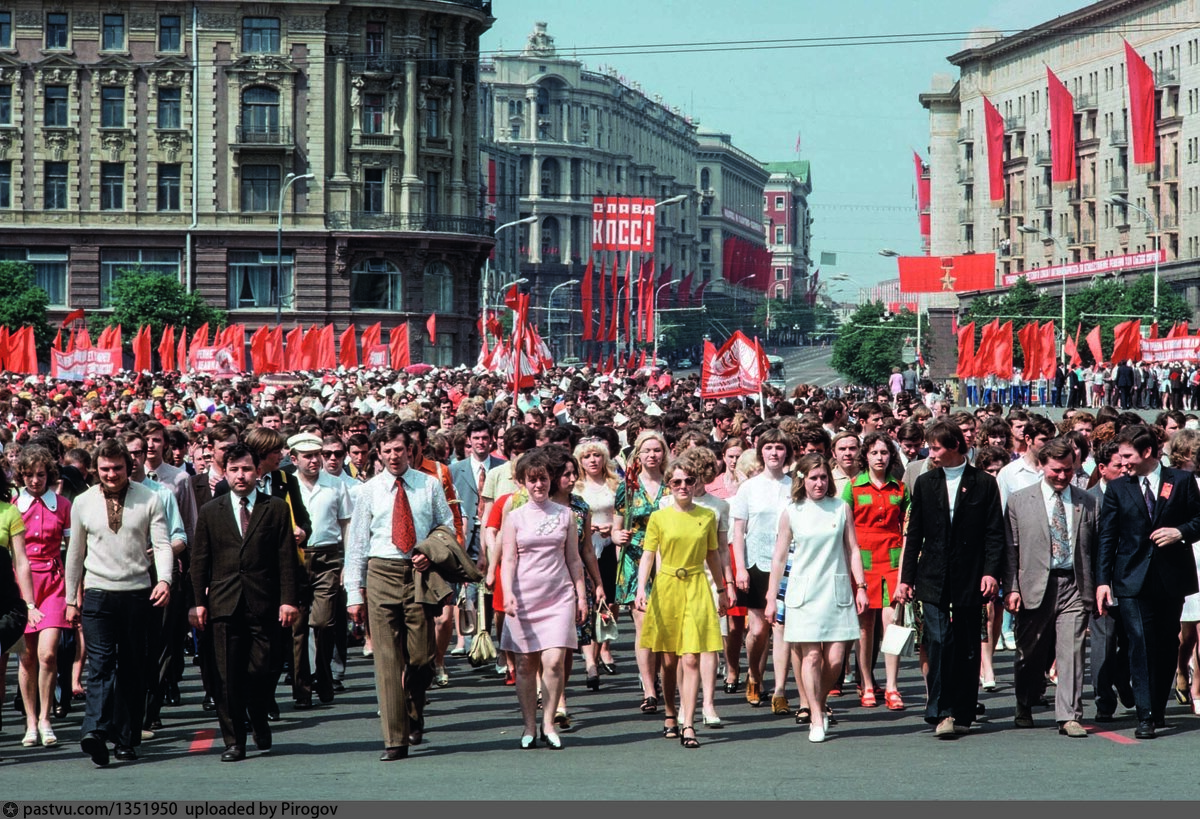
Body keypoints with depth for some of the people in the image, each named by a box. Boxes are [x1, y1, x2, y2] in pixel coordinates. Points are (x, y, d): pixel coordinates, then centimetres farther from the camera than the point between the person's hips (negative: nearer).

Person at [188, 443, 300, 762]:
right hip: (224, 604, 1)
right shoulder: (210, 512, 12)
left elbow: (286, 559, 4)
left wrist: (288, 600, -4)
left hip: (264, 604, -1)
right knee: (228, 677, -2)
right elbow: (200, 561, 11)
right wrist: (199, 601, 3)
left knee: (260, 672, -3)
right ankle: (234, 741, 5)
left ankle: (260, 724, 24)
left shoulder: (276, 509, 7)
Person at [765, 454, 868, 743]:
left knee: (835, 659, -3)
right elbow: (779, 557, 7)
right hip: (804, 594, -1)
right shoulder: (791, 513, 3)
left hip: (837, 592, 1)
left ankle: (820, 705, 21)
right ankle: (817, 719, 1)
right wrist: (771, 597, 6)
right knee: (811, 656, -7)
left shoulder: (841, 508, 6)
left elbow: (852, 549, 11)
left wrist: (860, 586, 5)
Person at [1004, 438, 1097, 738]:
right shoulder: (1019, 500, 5)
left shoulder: (1087, 503, 9)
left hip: (1074, 586, 0)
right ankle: (1024, 708, 31)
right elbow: (1010, 549, 3)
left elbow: (1096, 547, 10)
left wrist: (1097, 587, 3)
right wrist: (1011, 588, -5)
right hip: (1035, 586, 0)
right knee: (1031, 654, 10)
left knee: (1071, 651, -6)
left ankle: (1069, 716, -4)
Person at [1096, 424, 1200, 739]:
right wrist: (1103, 580, -2)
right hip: (1133, 580, -1)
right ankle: (1145, 717, -10)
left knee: (1167, 645, 6)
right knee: (1141, 644, -9)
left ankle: (1158, 709, 19)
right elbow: (1107, 537, 5)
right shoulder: (1117, 489, 7)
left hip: (1172, 577, 1)